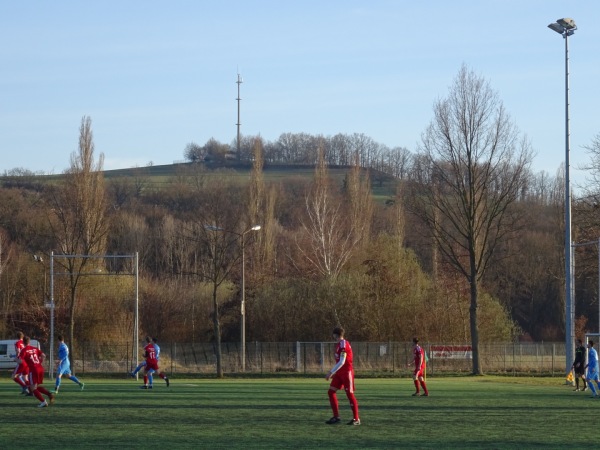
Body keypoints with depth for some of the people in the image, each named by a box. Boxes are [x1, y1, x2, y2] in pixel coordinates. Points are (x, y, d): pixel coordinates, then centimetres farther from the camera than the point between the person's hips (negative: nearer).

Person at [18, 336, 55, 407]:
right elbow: (43, 356, 12)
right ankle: (49, 394, -2)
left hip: (33, 370, -6)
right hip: (40, 369, 6)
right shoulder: (35, 348, 14)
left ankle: (43, 402, -11)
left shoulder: (24, 350, -4)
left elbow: (20, 360, -15)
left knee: (33, 388, 1)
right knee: (38, 386, 21)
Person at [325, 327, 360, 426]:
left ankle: (356, 419, 2)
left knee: (350, 394, -5)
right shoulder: (339, 344, 13)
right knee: (331, 392, 4)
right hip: (340, 373, 9)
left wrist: (331, 372, -22)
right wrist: (333, 372, 18)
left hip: (347, 372, -9)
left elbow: (342, 362, -22)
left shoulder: (343, 344, -16)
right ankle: (336, 417, 6)